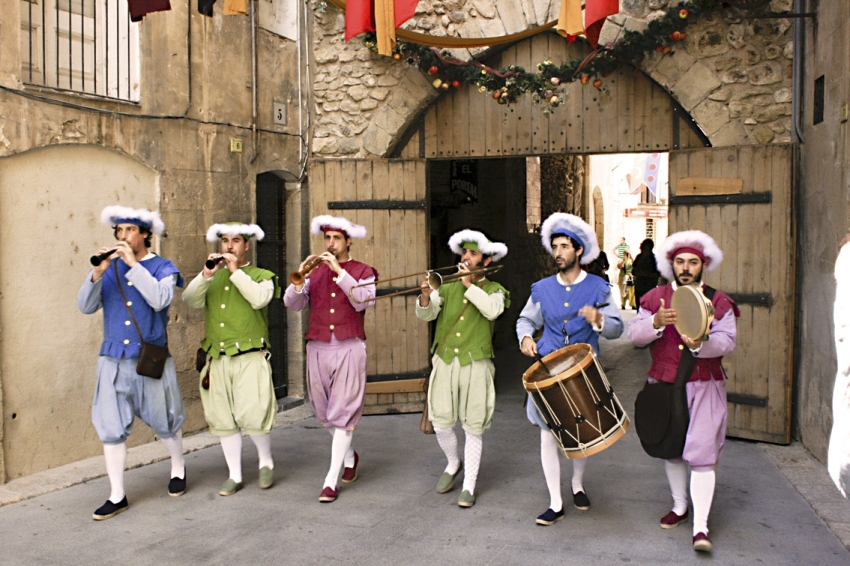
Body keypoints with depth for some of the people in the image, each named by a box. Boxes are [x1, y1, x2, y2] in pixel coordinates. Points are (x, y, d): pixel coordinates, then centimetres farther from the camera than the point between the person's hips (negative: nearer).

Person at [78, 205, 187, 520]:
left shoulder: (162, 267, -1)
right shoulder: (110, 269, 8)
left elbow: (160, 300, -21)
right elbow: (85, 306, -1)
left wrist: (133, 264, -19)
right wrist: (97, 273, -15)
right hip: (113, 361, 3)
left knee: (164, 422, 11)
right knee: (111, 428, 2)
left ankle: (178, 469, 37)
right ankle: (117, 496, 13)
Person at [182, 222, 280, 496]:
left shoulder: (262, 276, 7)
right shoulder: (212, 279, 17)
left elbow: (259, 299, -14)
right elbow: (189, 300, 2)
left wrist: (236, 270, -11)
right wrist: (206, 274, -11)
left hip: (250, 358, -4)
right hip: (217, 359, 4)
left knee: (252, 417, -10)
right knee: (223, 420, 7)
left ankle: (266, 462, 16)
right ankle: (234, 475, 20)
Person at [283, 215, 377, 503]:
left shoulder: (362, 271, 4)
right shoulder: (315, 271, 10)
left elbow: (361, 301, -16)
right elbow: (292, 303, 0)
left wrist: (339, 271, -19)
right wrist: (300, 278, -17)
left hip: (350, 349, -3)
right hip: (318, 349, 4)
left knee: (342, 414, -5)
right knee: (325, 413, 14)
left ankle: (331, 480, 0)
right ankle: (349, 456, 38)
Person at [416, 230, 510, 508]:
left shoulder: (493, 289, 5)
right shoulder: (447, 286, 9)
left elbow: (493, 310, -17)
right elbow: (426, 314, -3)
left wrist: (469, 284, -14)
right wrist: (426, 295, -23)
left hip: (476, 364, -2)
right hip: (445, 361, 2)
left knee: (474, 428, 2)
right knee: (441, 425, 1)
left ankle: (469, 485, 16)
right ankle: (453, 464, 31)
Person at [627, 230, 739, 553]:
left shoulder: (718, 301, 0)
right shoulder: (655, 297, 5)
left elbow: (727, 341, -12)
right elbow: (634, 334, -5)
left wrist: (701, 345, -33)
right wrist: (655, 323, -26)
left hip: (704, 387, -3)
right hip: (664, 385, 3)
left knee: (701, 454, -8)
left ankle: (700, 527, -3)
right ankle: (679, 506, 36)